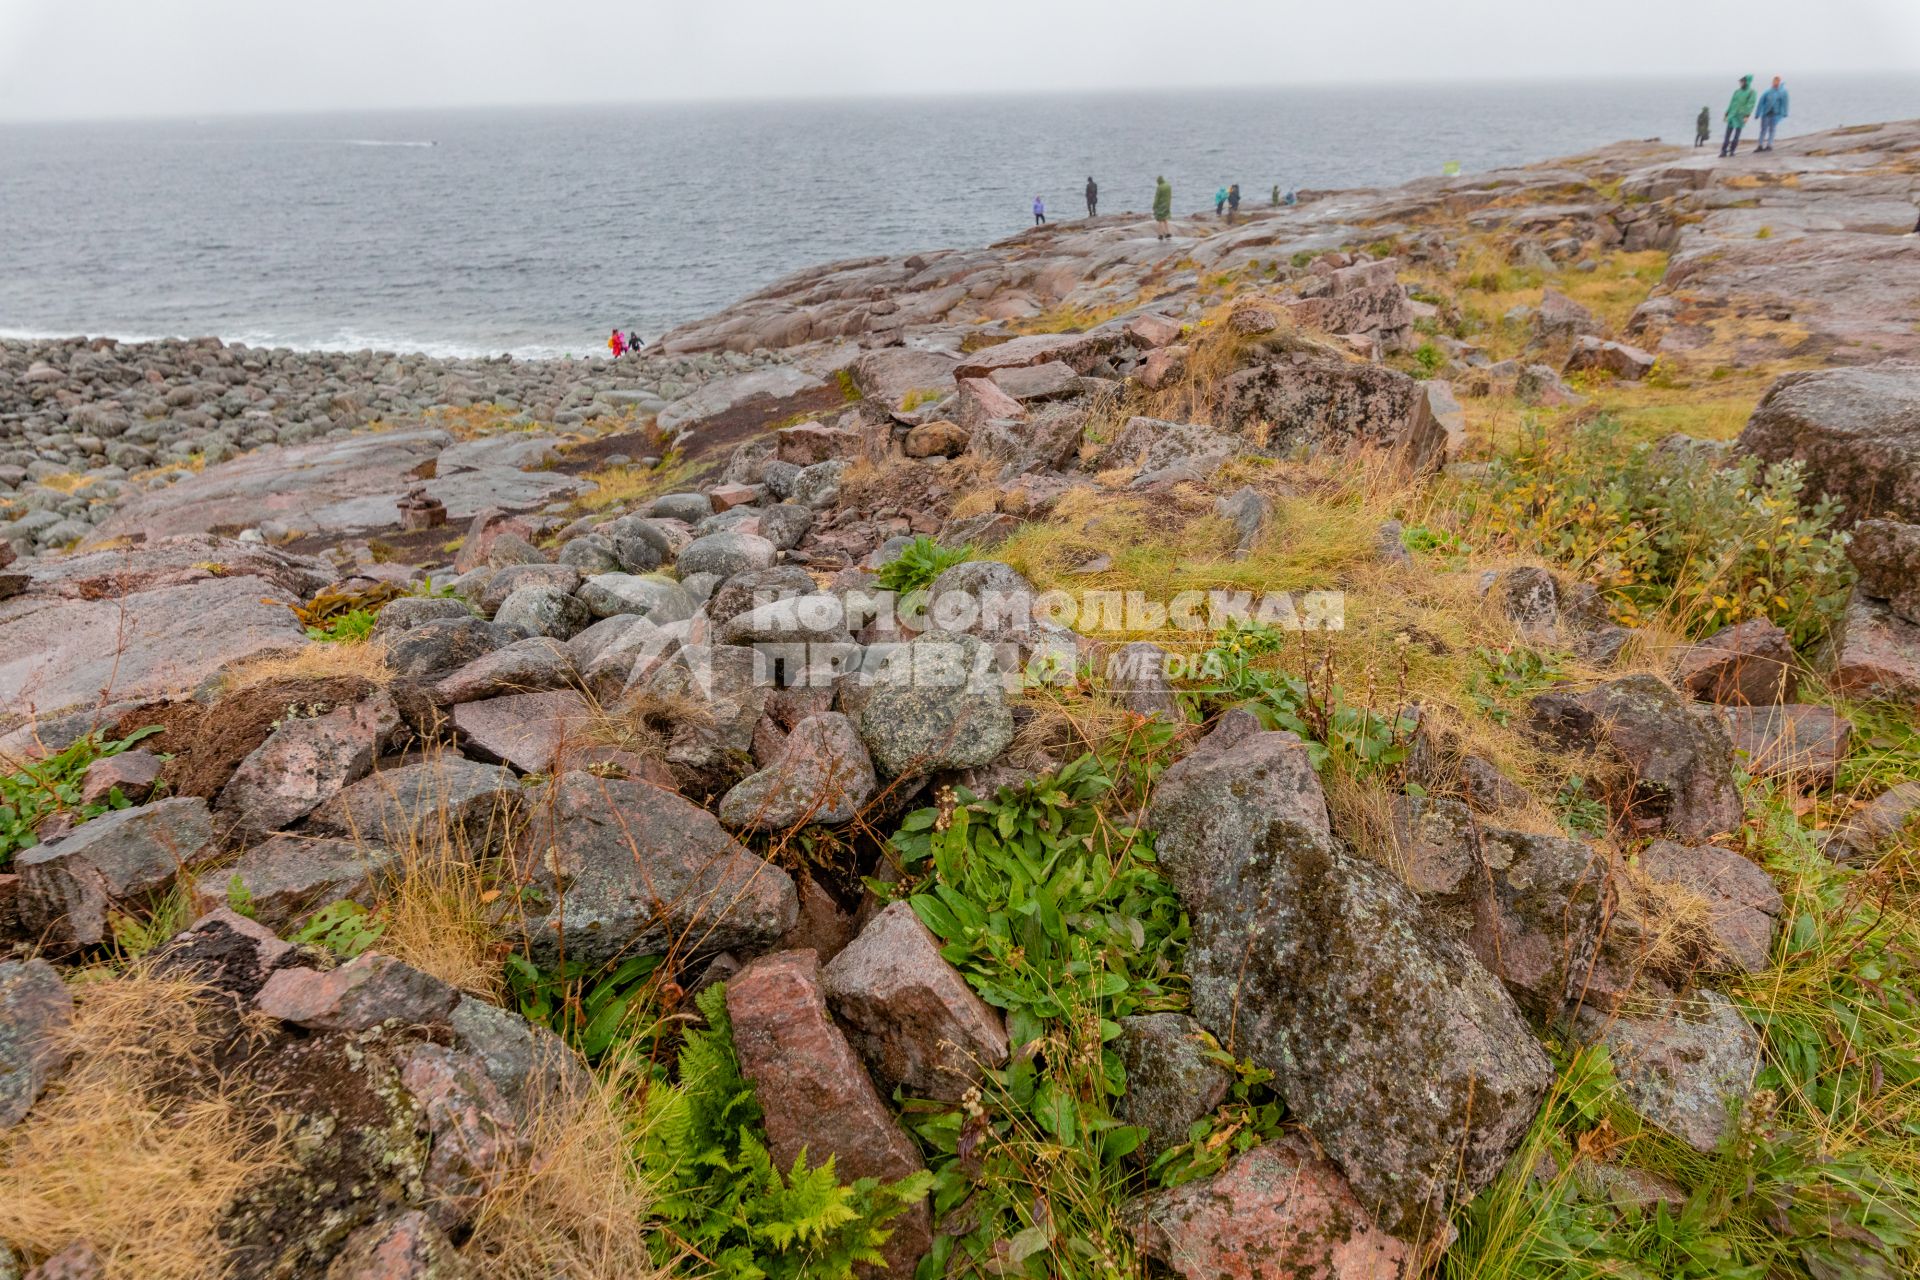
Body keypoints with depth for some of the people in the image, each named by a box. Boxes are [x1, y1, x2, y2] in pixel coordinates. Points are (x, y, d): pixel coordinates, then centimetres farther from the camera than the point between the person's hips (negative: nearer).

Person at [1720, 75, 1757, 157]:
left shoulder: (1751, 92, -2)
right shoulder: (1737, 91, 12)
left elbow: (1750, 104, -10)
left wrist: (1747, 116, -21)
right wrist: (1726, 114, 12)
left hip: (1741, 116, -4)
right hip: (1732, 115, 4)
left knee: (1737, 135, 0)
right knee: (1728, 134, -2)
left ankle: (1732, 151, 6)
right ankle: (1724, 151, -3)